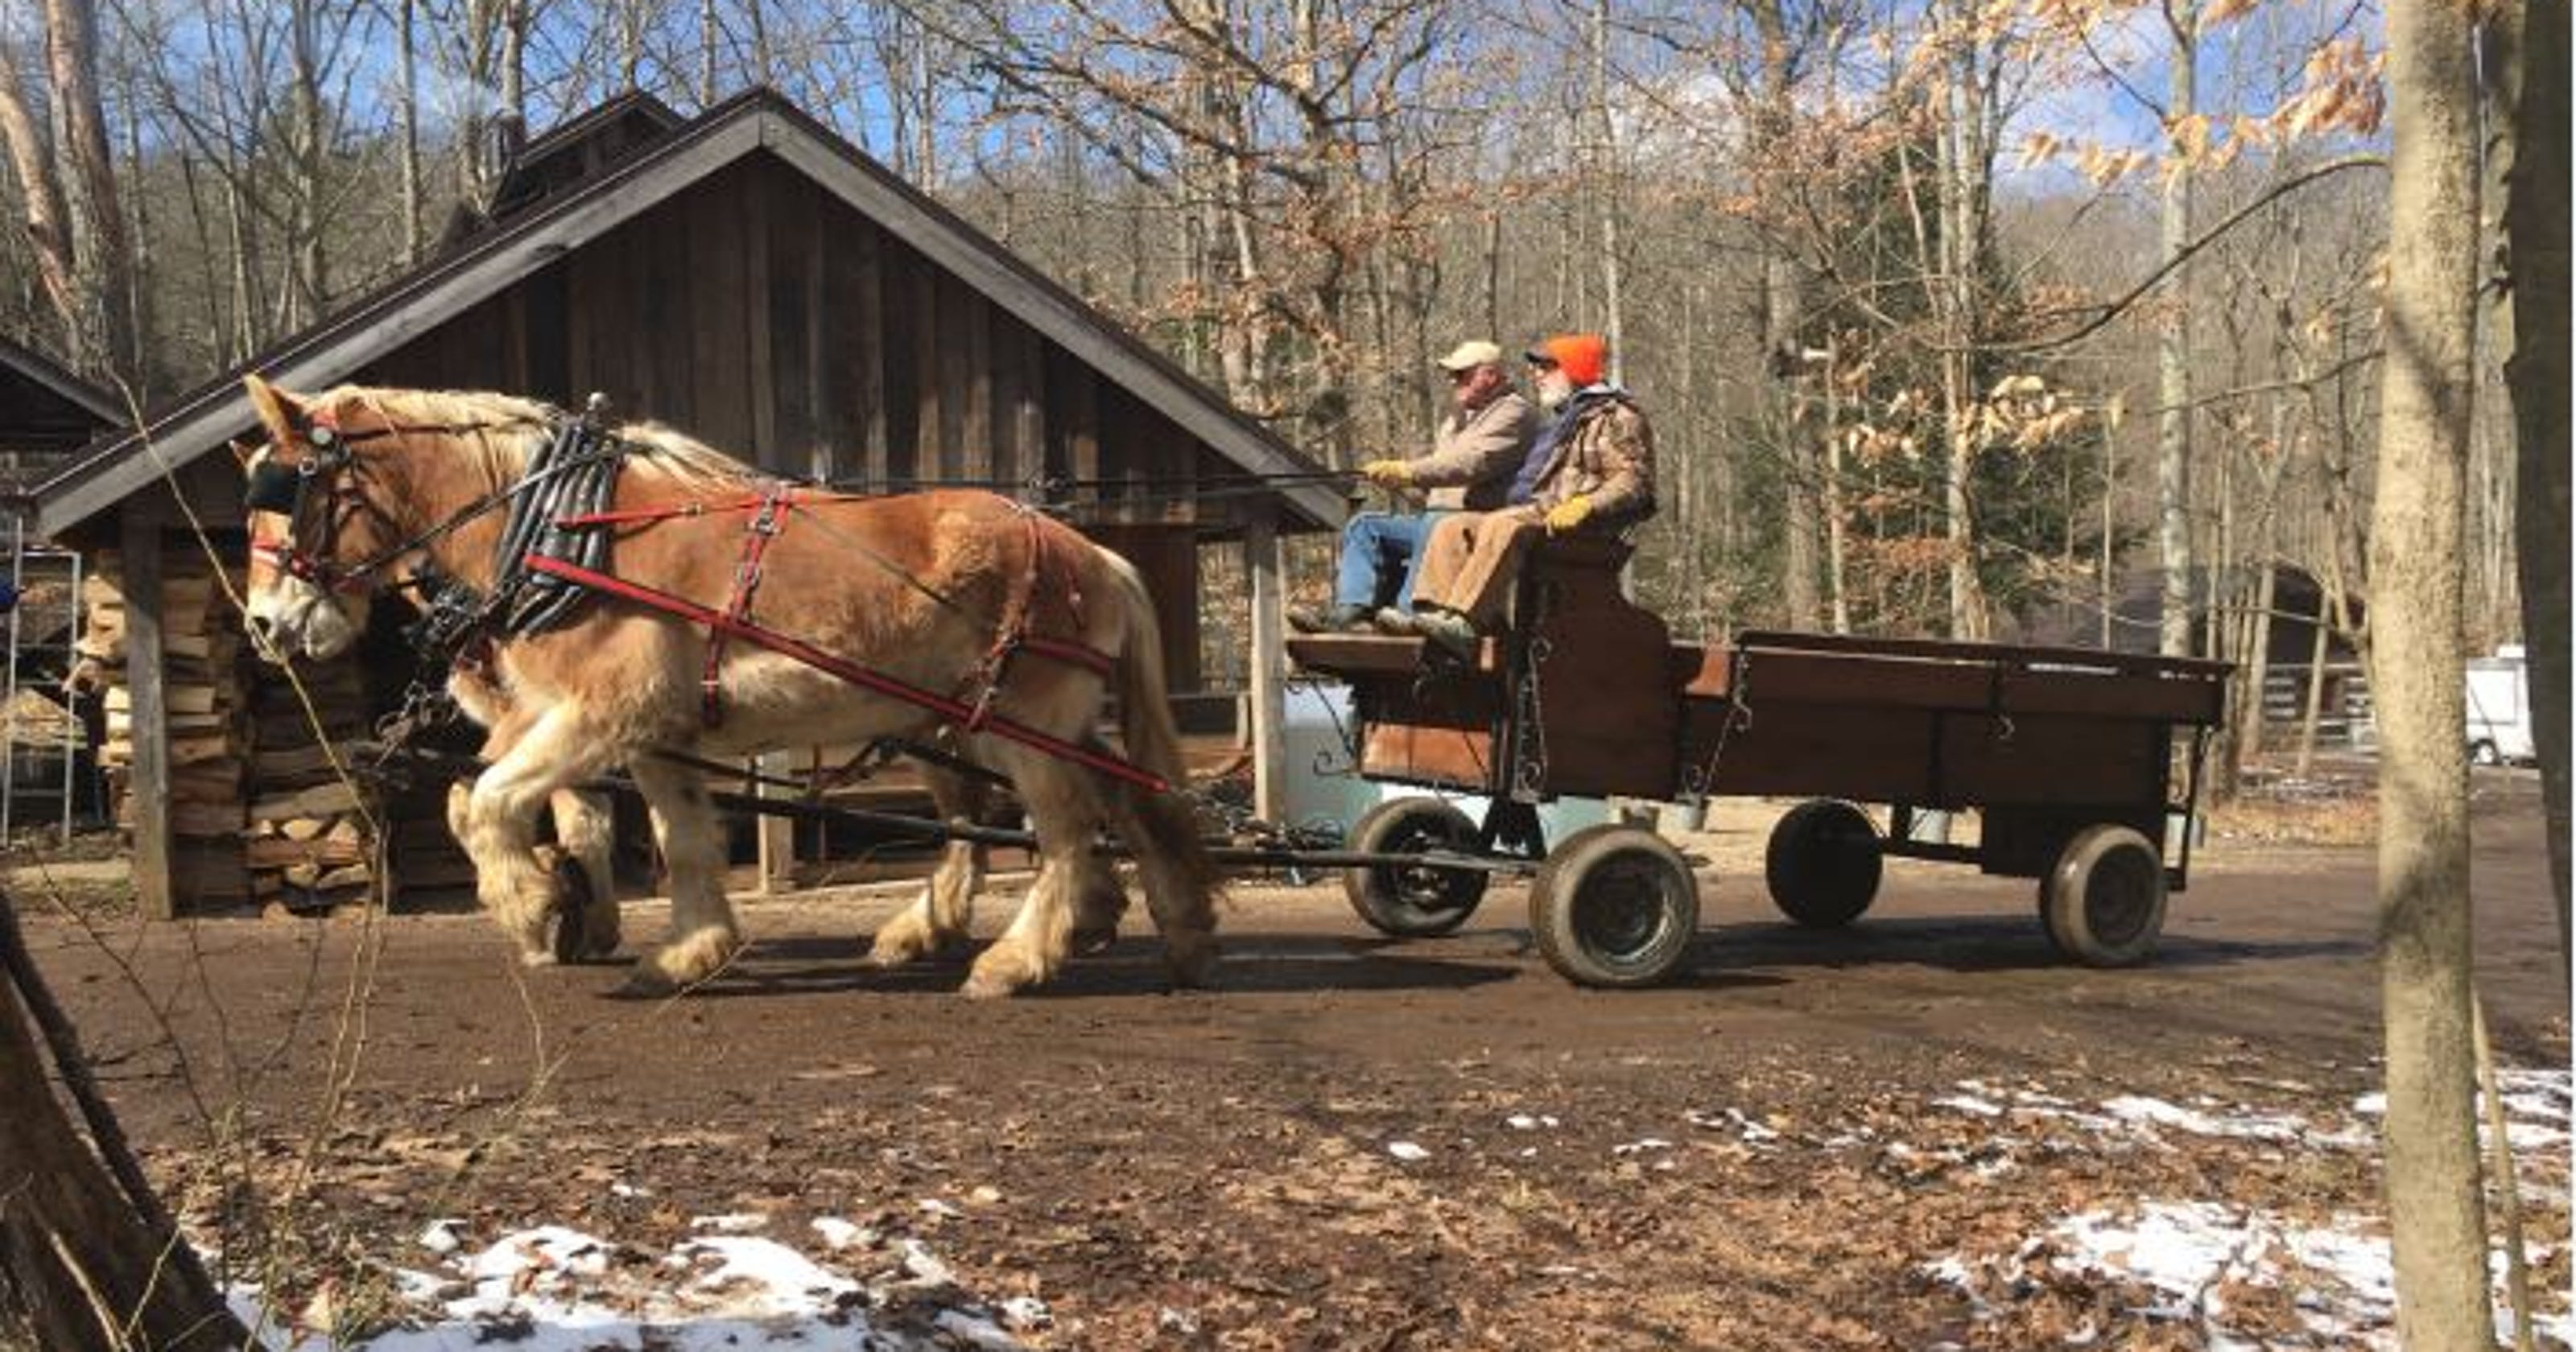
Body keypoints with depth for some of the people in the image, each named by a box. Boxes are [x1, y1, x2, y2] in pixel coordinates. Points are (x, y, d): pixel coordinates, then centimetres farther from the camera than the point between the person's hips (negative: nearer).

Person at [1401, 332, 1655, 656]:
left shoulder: (1617, 417, 3)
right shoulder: (1561, 420, 34)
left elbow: (1635, 482, -9)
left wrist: (1585, 507, -25)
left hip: (1573, 522, -9)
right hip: (1534, 513, 9)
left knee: (1503, 526, -36)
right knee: (1454, 527, -10)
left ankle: (1466, 622, -46)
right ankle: (1434, 611, -28)